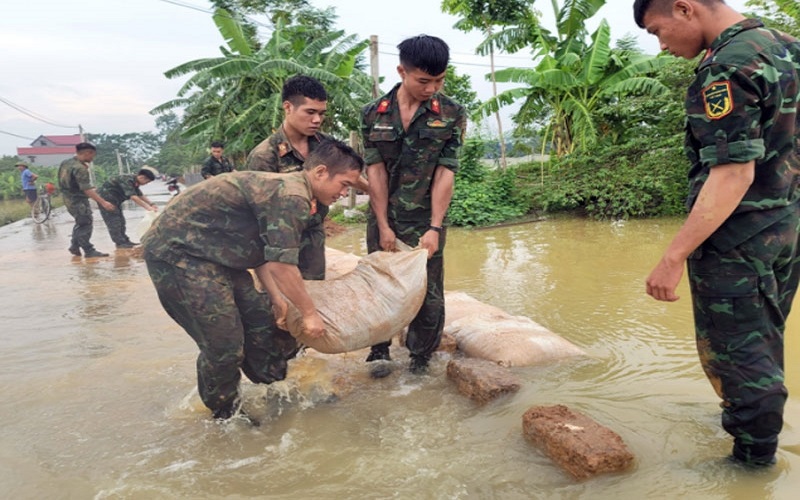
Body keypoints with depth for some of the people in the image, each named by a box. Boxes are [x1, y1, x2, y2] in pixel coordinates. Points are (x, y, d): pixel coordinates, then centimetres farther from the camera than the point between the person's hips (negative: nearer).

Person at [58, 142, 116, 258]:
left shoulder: (66, 163, 6)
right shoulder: (80, 168, -23)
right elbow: (87, 189, -31)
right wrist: (103, 202, -35)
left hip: (69, 198, 10)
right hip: (78, 200, -10)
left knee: (81, 223, 22)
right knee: (85, 225, -3)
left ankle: (74, 246, 30)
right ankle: (89, 251, 1)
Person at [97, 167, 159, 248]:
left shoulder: (134, 182, 3)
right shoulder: (127, 180, -28)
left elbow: (140, 195, 11)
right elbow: (133, 197, -36)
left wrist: (151, 204, -3)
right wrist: (148, 208, -38)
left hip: (114, 200, 10)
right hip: (106, 198, -10)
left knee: (120, 220, 11)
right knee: (114, 220, -10)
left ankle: (124, 241, 15)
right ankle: (120, 243, -10)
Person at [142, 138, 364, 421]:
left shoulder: (284, 187, 11)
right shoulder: (292, 195, -22)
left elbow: (262, 251, 16)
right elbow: (282, 265, -24)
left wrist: (276, 299, 14)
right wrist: (309, 312, -11)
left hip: (209, 251, 10)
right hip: (177, 252, -10)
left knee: (259, 319, 11)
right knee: (224, 345, -6)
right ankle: (226, 417, 17)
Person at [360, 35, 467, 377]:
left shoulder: (452, 114, -5)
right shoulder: (373, 114, -1)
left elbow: (445, 173, -9)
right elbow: (375, 171, -3)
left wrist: (434, 228, -14)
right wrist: (384, 226, -7)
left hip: (427, 221, -1)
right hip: (383, 219, 1)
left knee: (429, 294, 4)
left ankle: (420, 360, 21)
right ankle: (379, 353, 25)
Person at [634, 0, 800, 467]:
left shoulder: (728, 68, -21)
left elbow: (733, 175, -26)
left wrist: (673, 257, -26)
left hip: (737, 239, -9)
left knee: (734, 351, 4)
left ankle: (753, 458, 17)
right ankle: (750, 421, 41)